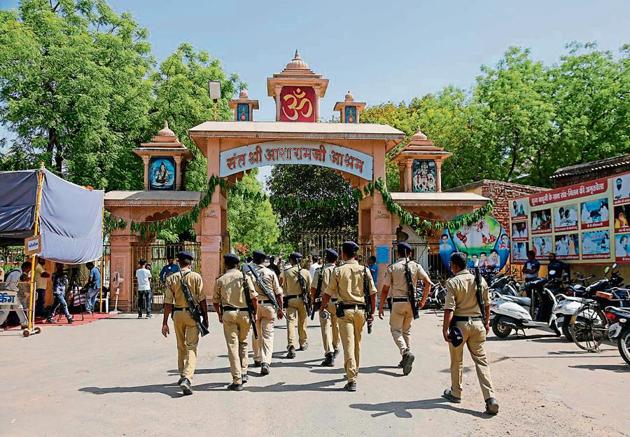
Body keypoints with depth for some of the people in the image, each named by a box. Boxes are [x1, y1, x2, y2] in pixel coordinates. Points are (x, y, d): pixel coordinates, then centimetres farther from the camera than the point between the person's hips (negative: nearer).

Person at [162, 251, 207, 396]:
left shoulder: (171, 278, 2)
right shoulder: (196, 277, -5)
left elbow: (168, 302, -1)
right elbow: (202, 300, -6)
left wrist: (165, 322, 3)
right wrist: (205, 318, 2)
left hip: (177, 313, 3)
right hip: (192, 314, -3)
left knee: (181, 346, 19)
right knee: (191, 347, -2)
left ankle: (182, 376, 32)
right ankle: (187, 378, -17)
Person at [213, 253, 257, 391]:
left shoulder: (220, 280, 4)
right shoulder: (245, 277, 1)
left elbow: (215, 301, 10)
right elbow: (254, 297, -5)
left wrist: (219, 315, 24)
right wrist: (255, 313, 7)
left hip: (228, 314, 0)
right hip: (244, 313, 1)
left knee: (232, 345, 1)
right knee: (243, 343, 20)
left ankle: (237, 381, 0)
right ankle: (243, 373, 21)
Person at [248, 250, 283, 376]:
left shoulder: (249, 273, -3)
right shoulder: (270, 273, -2)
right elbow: (278, 293, 0)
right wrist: (280, 309, 8)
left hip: (254, 306, 1)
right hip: (268, 306, -1)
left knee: (256, 334, 18)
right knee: (267, 335, 2)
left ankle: (257, 359, 30)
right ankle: (265, 362, -12)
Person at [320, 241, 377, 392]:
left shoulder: (338, 270, -5)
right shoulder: (364, 270, 2)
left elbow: (328, 293, -2)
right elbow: (373, 293, 2)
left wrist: (323, 305, 18)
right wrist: (372, 312, 11)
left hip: (345, 310, -3)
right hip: (361, 310, 4)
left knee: (348, 344, -3)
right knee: (357, 343, 19)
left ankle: (352, 380, -9)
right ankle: (354, 372, 36)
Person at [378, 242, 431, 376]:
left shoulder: (392, 268, -3)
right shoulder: (416, 266, 4)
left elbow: (385, 289, -4)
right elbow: (428, 282, -4)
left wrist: (381, 307, 3)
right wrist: (423, 300, 6)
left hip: (398, 302, -4)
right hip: (411, 302, 4)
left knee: (395, 330, 3)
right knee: (407, 330, 17)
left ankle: (406, 353, -20)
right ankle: (406, 359, 17)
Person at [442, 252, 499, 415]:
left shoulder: (452, 282, -11)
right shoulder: (480, 280, 4)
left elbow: (449, 308, -16)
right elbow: (486, 304, 11)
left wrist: (445, 329, -13)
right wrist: (487, 322, 23)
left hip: (459, 323, -3)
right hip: (478, 323, 4)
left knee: (457, 361, 13)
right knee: (482, 360, 5)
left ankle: (455, 393, 28)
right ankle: (490, 398, -6)